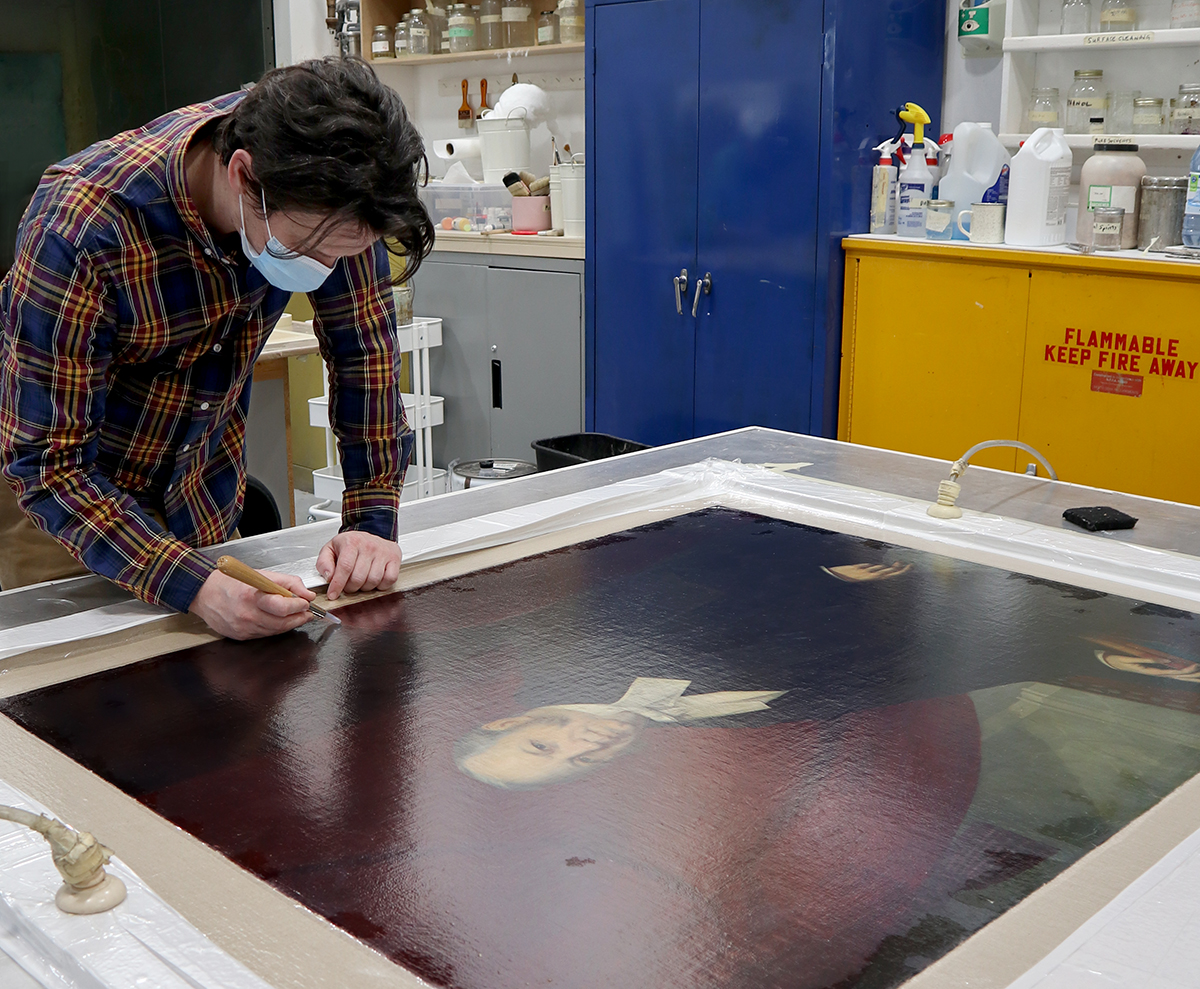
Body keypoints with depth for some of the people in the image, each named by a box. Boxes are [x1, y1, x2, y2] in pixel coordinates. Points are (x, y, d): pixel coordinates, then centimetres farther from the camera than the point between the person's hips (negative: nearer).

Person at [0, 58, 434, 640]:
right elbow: (48, 463, -31)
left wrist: (373, 517, -16)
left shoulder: (321, 200, -23)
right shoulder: (79, 231, -36)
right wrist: (194, 588, -43)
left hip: (201, 498, 4)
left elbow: (363, 342, -10)